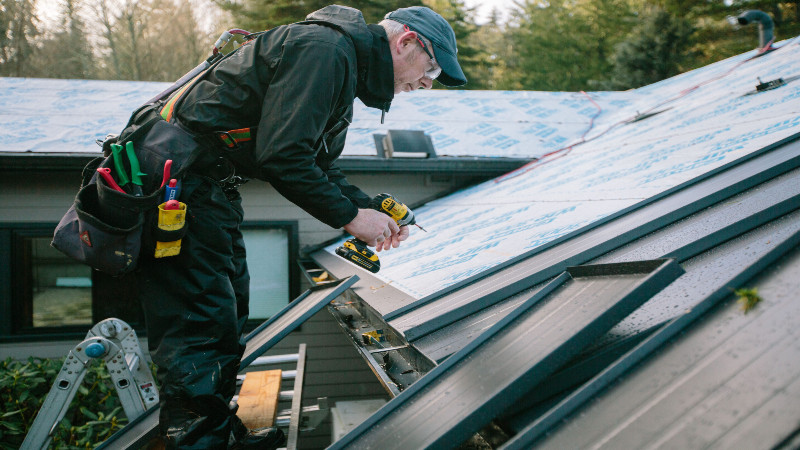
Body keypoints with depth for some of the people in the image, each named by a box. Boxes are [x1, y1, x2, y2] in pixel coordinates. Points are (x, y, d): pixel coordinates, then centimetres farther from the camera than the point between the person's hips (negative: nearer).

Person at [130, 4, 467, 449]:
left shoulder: (345, 62, 15)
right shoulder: (323, 48, -20)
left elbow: (320, 164, 20)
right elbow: (282, 155, -27)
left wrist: (371, 210, 7)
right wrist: (351, 216, -17)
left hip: (213, 188, 11)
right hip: (181, 176, -11)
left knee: (228, 308, 17)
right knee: (201, 319, -7)